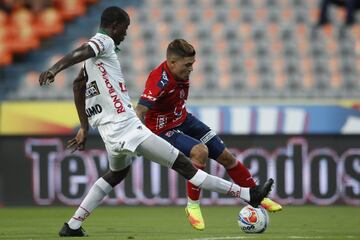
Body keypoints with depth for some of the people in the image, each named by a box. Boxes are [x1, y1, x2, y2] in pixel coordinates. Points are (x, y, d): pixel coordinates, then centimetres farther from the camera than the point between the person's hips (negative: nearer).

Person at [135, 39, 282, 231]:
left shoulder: (181, 72, -6)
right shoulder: (159, 80, -33)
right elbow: (140, 110, -43)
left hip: (184, 120, 8)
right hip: (163, 130, -8)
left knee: (225, 156, 8)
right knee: (200, 151, -32)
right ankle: (193, 206, -14)